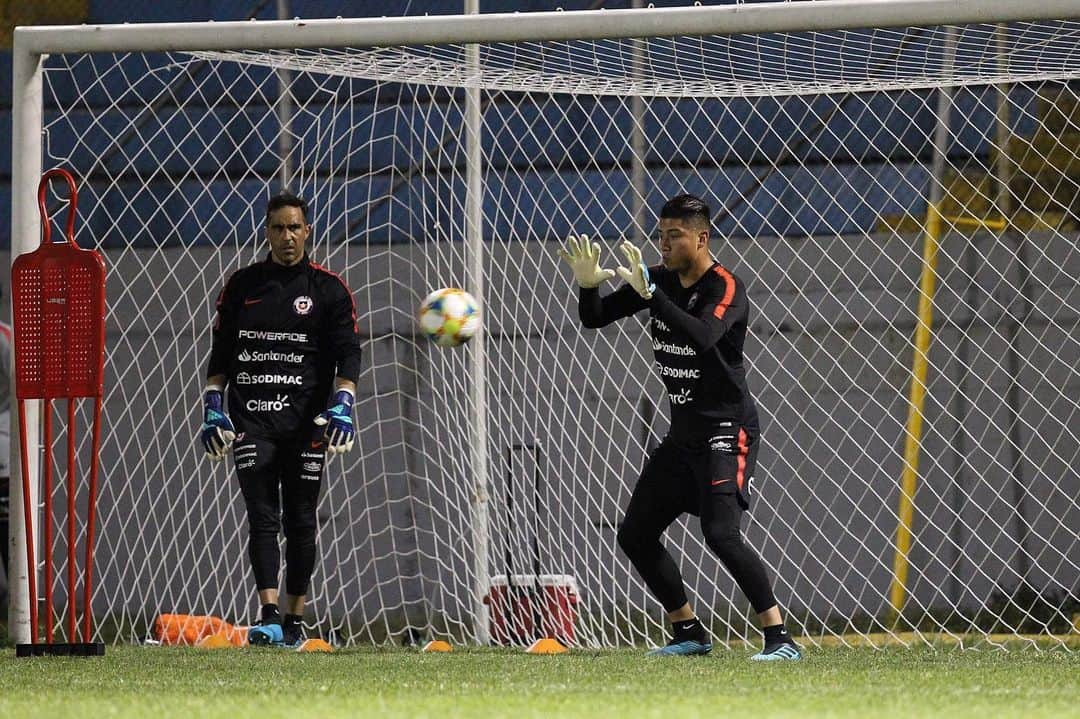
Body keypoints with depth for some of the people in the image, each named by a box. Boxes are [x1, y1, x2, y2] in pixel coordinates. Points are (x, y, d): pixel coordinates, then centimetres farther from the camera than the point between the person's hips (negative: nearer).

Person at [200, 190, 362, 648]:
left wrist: (341, 406, -13)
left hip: (306, 421, -1)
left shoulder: (329, 290, 5)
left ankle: (294, 619, 11)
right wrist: (213, 406, 6)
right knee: (262, 518, -10)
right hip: (251, 420, 1)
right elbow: (220, 353, 15)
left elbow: (347, 354, 0)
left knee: (301, 523, 3)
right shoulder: (242, 286, 12)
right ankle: (269, 615, -20)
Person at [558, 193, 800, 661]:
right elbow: (595, 319, 9)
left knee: (721, 534, -23)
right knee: (635, 535, 10)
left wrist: (649, 293, -38)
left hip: (726, 429, -9)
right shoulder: (661, 280, 6)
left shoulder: (725, 288, -15)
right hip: (683, 432, 9)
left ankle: (779, 637, -21)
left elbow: (703, 336, -34)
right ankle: (689, 634, 20)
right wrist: (588, 284, -12)